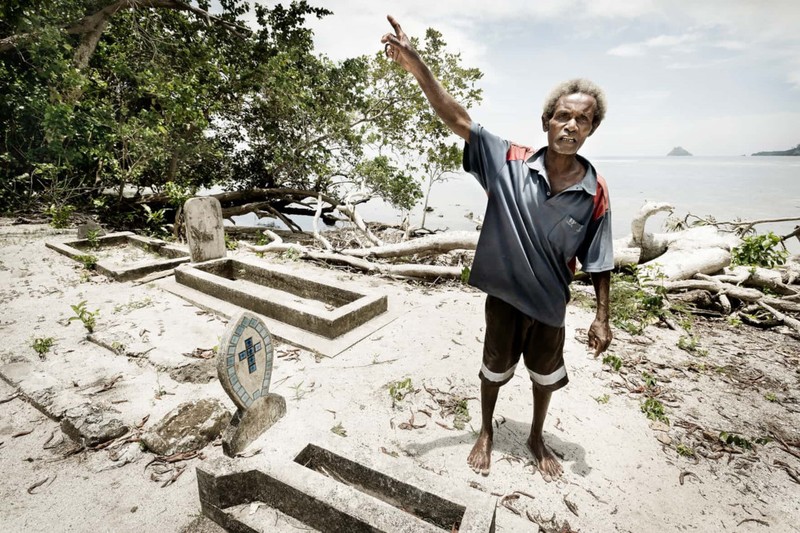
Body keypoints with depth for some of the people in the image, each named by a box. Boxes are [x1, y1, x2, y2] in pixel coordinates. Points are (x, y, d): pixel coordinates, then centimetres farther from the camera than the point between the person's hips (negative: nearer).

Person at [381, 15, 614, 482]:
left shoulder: (595, 192, -12)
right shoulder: (510, 163, -16)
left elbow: (599, 262, -4)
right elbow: (458, 119, -22)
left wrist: (602, 317, -3)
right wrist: (416, 66, -32)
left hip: (551, 303, 2)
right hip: (504, 294, -1)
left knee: (546, 375, 22)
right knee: (495, 369, 20)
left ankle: (537, 439, 51)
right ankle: (486, 433, 48)